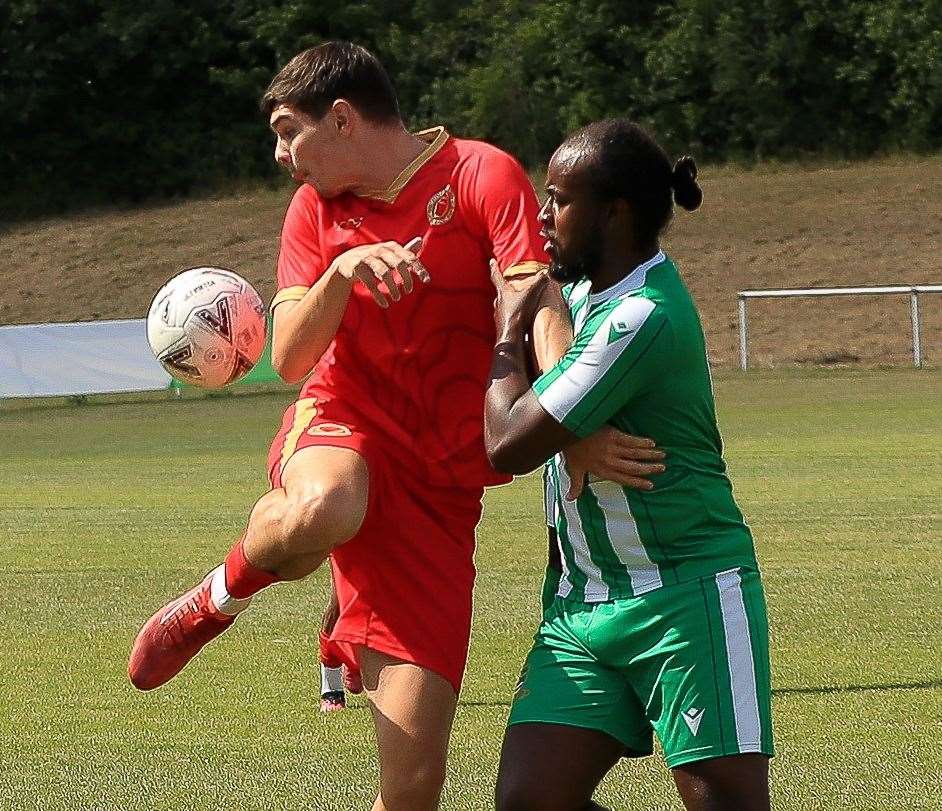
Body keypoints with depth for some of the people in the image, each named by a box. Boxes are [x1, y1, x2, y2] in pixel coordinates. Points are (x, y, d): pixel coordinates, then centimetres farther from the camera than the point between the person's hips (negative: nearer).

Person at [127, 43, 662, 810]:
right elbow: (290, 359, -1)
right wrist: (343, 271, -20)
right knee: (321, 513, -41)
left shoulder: (483, 176, -5)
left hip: (438, 486, -2)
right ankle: (219, 598, -8)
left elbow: (537, 305, -19)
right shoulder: (317, 209, 8)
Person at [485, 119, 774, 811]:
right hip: (582, 600, 9)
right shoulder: (586, 290, 8)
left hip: (685, 597, -9)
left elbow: (511, 445, -19)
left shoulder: (644, 318, -21)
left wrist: (509, 333, -4)